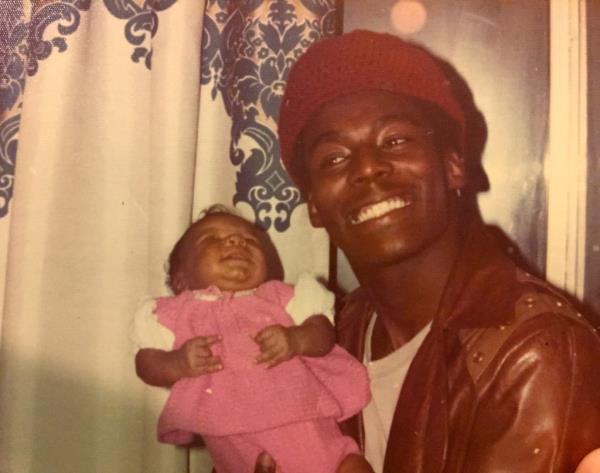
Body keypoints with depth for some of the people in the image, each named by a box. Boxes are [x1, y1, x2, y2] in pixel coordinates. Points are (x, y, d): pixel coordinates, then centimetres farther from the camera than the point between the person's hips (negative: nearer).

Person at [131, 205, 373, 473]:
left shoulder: (279, 296, 16)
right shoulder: (177, 312, 12)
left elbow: (324, 332, 7)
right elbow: (146, 363, 6)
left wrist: (297, 339, -14)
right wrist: (178, 363, -13)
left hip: (308, 420, 2)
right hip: (239, 438, -2)